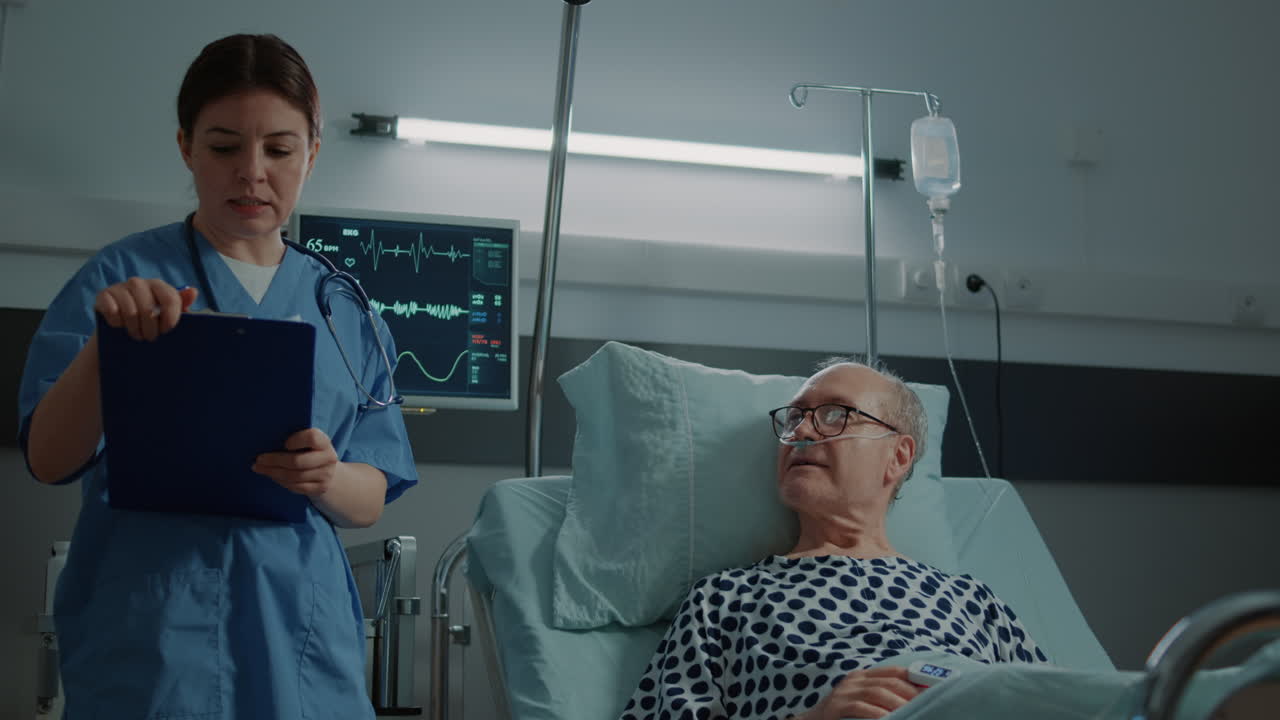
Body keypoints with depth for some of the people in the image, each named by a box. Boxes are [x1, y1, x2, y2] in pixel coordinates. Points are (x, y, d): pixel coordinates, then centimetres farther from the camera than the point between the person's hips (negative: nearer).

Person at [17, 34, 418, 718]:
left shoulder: (342, 307, 6)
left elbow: (370, 502, 5)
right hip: (149, 635, -3)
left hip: (299, 631, 3)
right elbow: (49, 460, -7)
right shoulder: (121, 276, -2)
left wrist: (328, 479, -17)